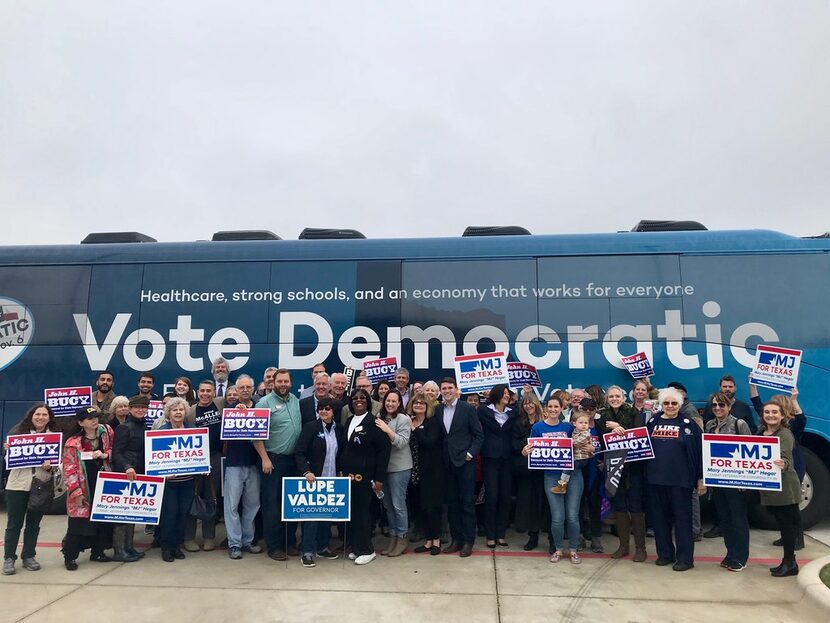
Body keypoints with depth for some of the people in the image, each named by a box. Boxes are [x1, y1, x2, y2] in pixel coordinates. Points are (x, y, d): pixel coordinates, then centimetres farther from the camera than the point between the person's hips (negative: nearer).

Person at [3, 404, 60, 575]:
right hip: (18, 484, -1)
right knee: (14, 524, 7)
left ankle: (29, 556, 25)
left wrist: (50, 466, -18)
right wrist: (8, 450, -16)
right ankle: (9, 558, 19)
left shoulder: (55, 435, 1)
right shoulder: (18, 431, -1)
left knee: (34, 524, 12)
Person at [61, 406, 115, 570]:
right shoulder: (72, 443, -12)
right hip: (84, 488, -4)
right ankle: (69, 556, 17)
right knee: (78, 522, 0)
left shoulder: (107, 431, -1)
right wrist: (76, 492, -13)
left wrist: (105, 455, -11)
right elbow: (69, 470, -10)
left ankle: (98, 551, 26)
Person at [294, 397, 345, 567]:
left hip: (332, 479, 4)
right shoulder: (310, 427, -6)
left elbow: (342, 454, 12)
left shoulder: (339, 429, 6)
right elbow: (299, 453, -10)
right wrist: (306, 472, -20)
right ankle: (308, 551, 9)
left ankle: (322, 547, 25)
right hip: (314, 478, -4)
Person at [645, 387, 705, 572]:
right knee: (660, 517, 11)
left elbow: (698, 452, -3)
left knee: (682, 518, 4)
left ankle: (685, 558, 15)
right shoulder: (652, 423, 8)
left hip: (680, 479, -3)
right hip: (655, 479, 4)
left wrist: (701, 478, -5)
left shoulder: (688, 424, -1)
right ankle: (665, 553, 24)